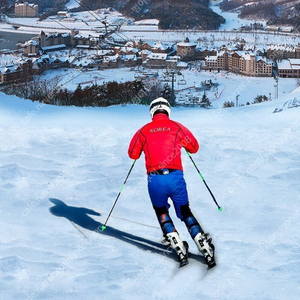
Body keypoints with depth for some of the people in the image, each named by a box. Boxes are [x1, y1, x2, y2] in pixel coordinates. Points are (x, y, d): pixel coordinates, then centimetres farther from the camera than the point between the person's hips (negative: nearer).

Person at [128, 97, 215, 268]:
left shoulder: (144, 131, 8)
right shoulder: (177, 127, 7)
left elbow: (133, 154, 15)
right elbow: (194, 147, 17)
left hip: (154, 180, 0)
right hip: (176, 177, 0)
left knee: (162, 214, 21)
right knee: (185, 213, 15)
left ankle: (180, 250, 6)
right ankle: (206, 250, 4)